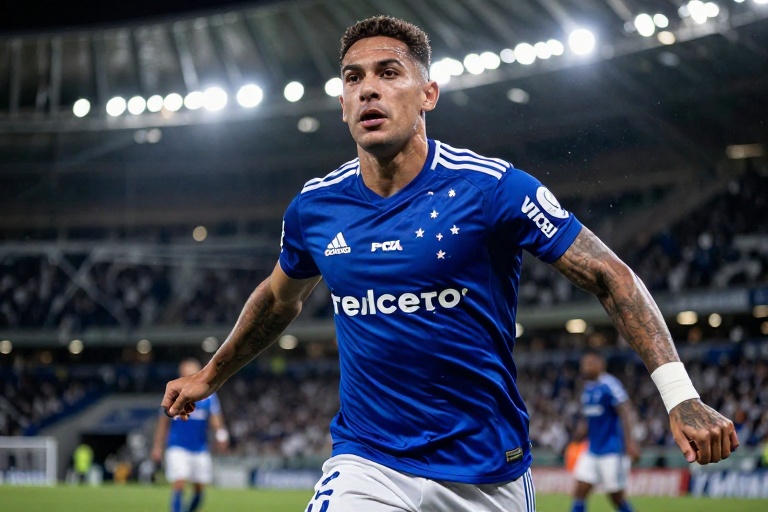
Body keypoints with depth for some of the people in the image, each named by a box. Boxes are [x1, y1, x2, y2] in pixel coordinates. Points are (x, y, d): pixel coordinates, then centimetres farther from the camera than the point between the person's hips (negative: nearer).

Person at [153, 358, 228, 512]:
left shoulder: (208, 396, 1)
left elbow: (216, 420, -2)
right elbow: (163, 423, 5)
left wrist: (221, 434, -23)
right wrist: (157, 447, 5)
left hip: (201, 450, 3)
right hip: (178, 448, -3)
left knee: (199, 490, 7)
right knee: (179, 485, -18)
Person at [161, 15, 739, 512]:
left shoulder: (492, 188, -12)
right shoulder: (314, 207, 0)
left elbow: (611, 278, -10)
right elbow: (280, 298, 22)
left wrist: (681, 396, -22)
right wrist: (210, 376, 32)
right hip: (367, 461, 2)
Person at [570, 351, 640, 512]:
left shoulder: (609, 385, -12)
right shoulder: (587, 389, 13)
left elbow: (626, 413, -17)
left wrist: (630, 442, -25)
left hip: (612, 451, -8)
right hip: (592, 451, 8)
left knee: (617, 497, -1)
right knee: (579, 493, -1)